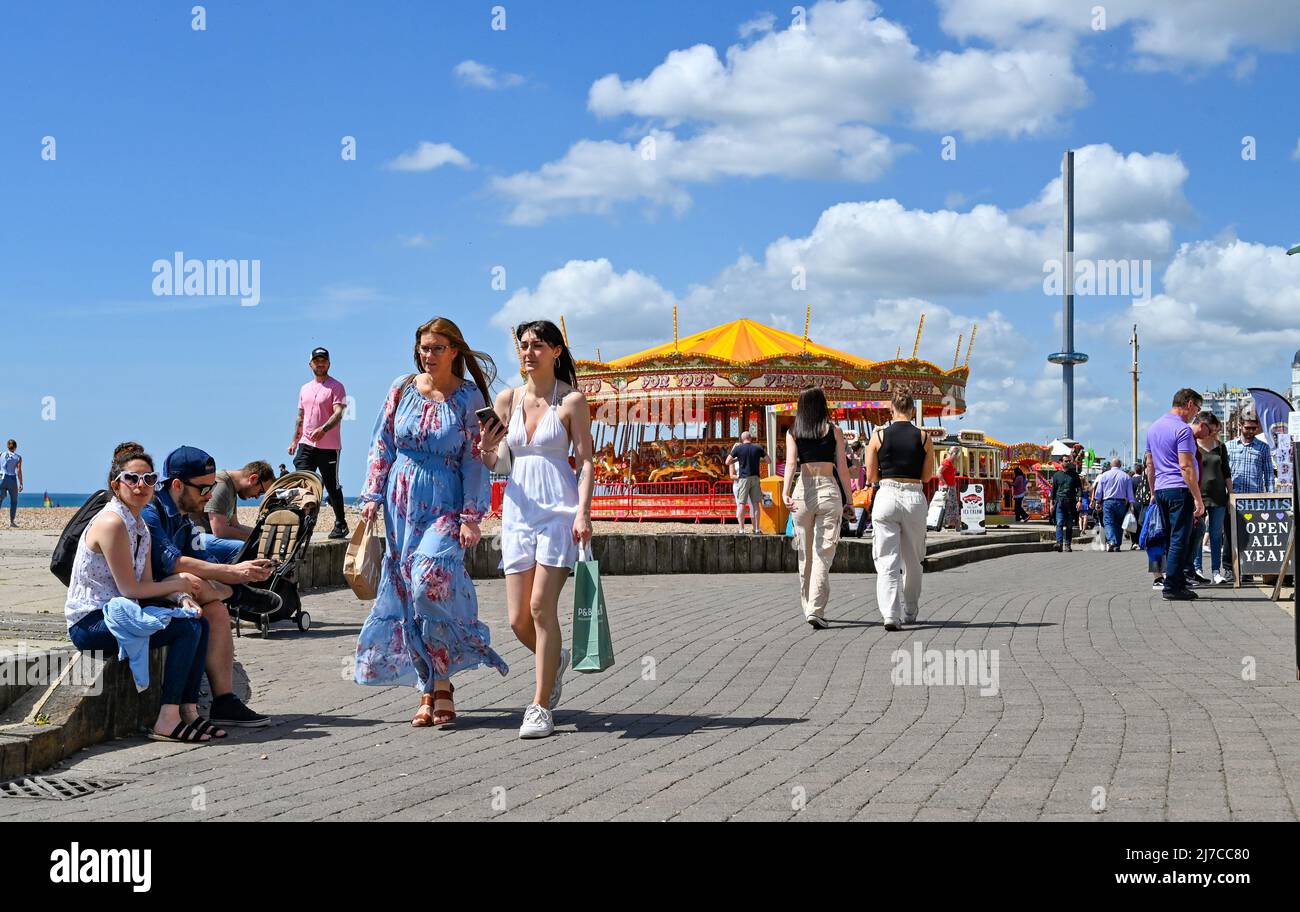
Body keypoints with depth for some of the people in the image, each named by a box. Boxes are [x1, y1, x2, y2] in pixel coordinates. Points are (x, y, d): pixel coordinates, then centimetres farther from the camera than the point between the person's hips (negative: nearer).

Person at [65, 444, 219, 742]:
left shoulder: (141, 526, 13)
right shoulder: (112, 523, -17)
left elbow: (147, 583, 11)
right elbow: (130, 588, -17)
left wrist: (182, 598, -7)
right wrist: (179, 583, -6)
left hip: (115, 613, 9)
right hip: (90, 623, -9)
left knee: (199, 622, 2)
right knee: (187, 627, -19)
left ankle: (189, 712, 4)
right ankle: (167, 722, -18)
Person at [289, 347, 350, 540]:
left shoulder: (336, 387, -4)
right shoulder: (305, 389, 17)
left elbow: (338, 413, -16)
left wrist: (323, 429, -31)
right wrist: (294, 441, 17)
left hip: (329, 446, -5)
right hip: (306, 444, 5)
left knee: (332, 486, 3)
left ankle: (340, 524, 14)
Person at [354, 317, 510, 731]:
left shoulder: (469, 398, -1)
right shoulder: (402, 389, 7)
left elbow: (474, 460, -3)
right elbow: (382, 445, 11)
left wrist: (471, 516, -9)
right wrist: (372, 496, 3)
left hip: (445, 507, -4)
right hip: (402, 504, 4)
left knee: (431, 579, -23)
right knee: (407, 592, 2)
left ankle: (440, 683, -7)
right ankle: (431, 688, 10)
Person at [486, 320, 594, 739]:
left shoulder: (571, 401, 0)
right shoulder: (507, 399, 10)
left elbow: (585, 461, -3)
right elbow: (491, 460, 12)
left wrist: (583, 511, -14)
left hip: (559, 509, -4)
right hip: (518, 510, 4)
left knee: (541, 606, -12)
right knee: (518, 618, 2)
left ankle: (541, 706, -3)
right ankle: (554, 659, 35)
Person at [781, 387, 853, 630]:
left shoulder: (793, 433, 5)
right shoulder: (834, 431, 4)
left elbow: (791, 463, -9)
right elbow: (843, 468, 2)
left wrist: (785, 491, -20)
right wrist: (848, 500, 8)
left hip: (803, 492, 2)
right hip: (829, 491, -2)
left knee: (806, 555, 14)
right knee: (823, 555, -3)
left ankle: (809, 608, 24)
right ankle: (816, 610, -15)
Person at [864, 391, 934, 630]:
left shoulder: (879, 437, -1)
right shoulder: (924, 438, 1)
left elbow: (871, 476, 3)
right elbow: (927, 476, 5)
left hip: (887, 496, -1)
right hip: (915, 498, 2)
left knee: (887, 562, -2)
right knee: (913, 561, 16)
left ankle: (890, 614, -18)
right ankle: (910, 613, 27)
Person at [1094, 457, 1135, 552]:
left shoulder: (1104, 475, 4)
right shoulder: (1126, 476, 5)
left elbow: (1098, 491, 6)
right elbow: (1130, 492, 4)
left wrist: (1098, 502, 15)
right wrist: (1131, 505, 7)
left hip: (1108, 502, -1)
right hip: (1121, 502, 1)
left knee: (1108, 523, -7)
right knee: (1119, 524, 10)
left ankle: (1111, 541, -30)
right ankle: (1117, 546, 10)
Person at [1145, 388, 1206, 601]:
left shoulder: (1153, 427, 15)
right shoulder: (1183, 429, -12)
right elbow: (1186, 467, -18)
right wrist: (1198, 499, -16)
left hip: (1161, 490, 8)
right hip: (1180, 490, -8)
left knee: (1171, 539, 13)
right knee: (1180, 540, -6)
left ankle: (1178, 582, 16)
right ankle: (1172, 587, -6)